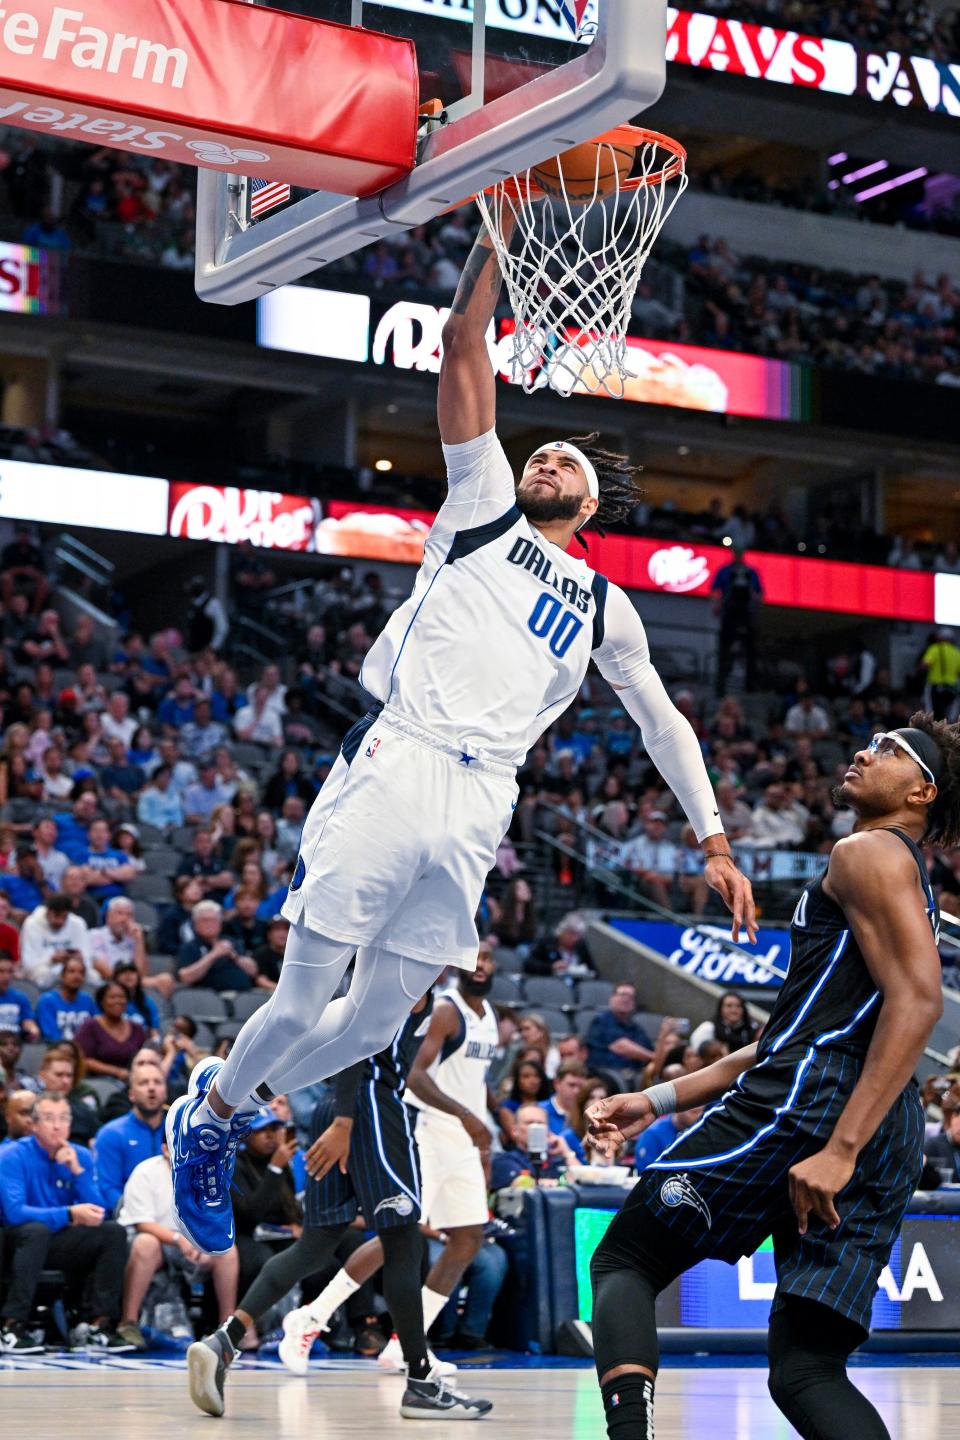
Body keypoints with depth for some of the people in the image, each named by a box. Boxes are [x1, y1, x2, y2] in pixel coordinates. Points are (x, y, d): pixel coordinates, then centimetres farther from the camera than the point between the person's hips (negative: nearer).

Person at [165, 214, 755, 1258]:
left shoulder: (605, 609, 24)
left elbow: (661, 720, 30)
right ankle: (205, 1119, 21)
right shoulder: (483, 509, 15)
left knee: (374, 1025, 4)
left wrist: (713, 840, 23)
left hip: (476, 810, 4)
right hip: (392, 770, -3)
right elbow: (463, 348, 7)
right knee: (305, 999, -5)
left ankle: (225, 1112, 27)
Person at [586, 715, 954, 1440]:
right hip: (892, 1145, 9)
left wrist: (839, 1148, -23)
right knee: (806, 1372, 3)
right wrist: (659, 1099, 30)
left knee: (622, 1264, 1)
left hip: (809, 1107, -9)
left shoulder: (868, 853, 2)